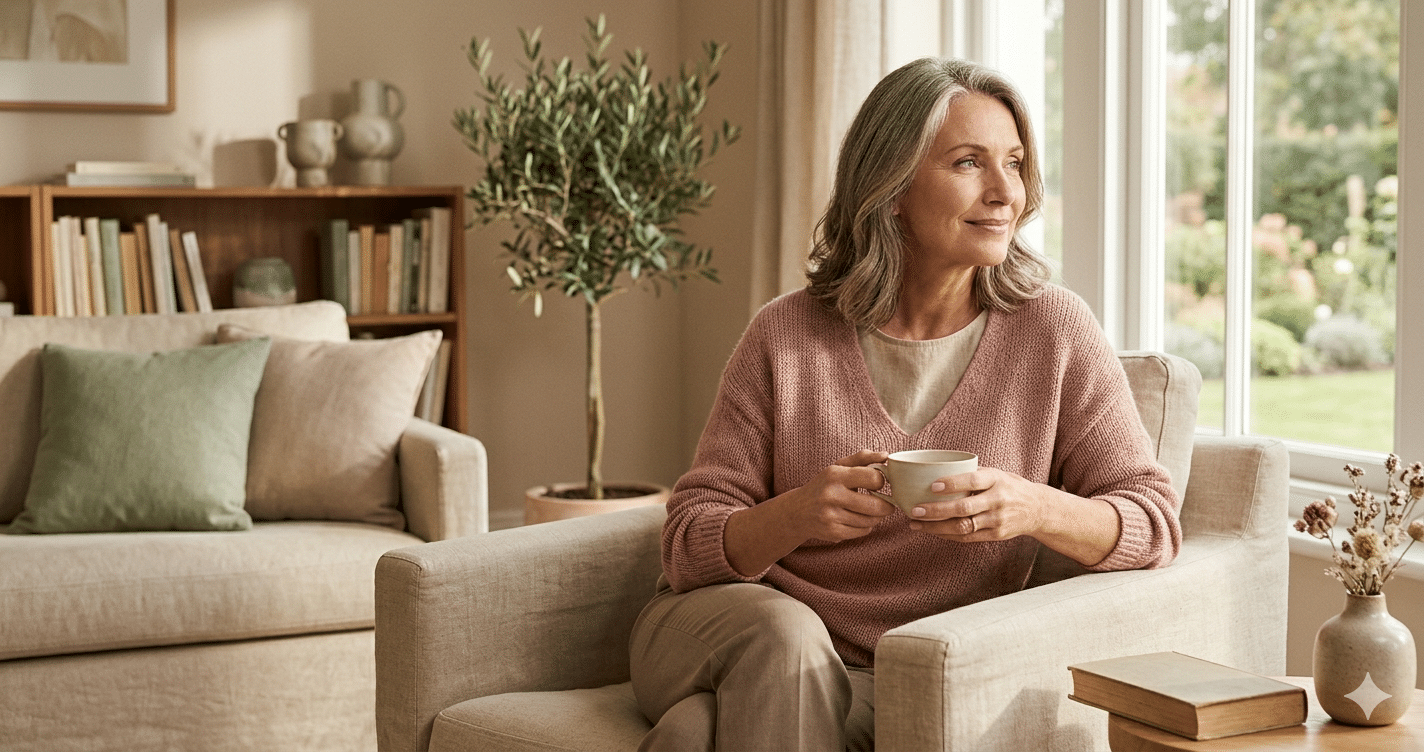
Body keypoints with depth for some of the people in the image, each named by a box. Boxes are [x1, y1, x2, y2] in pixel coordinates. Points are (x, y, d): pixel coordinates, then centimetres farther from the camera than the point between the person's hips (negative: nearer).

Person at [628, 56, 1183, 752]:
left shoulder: (1052, 330, -4)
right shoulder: (786, 336, -5)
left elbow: (1153, 522, -6)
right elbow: (688, 547, -5)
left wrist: (1036, 509, -27)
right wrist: (796, 515, -26)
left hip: (885, 682, -2)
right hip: (720, 626, 2)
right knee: (783, 632, -33)